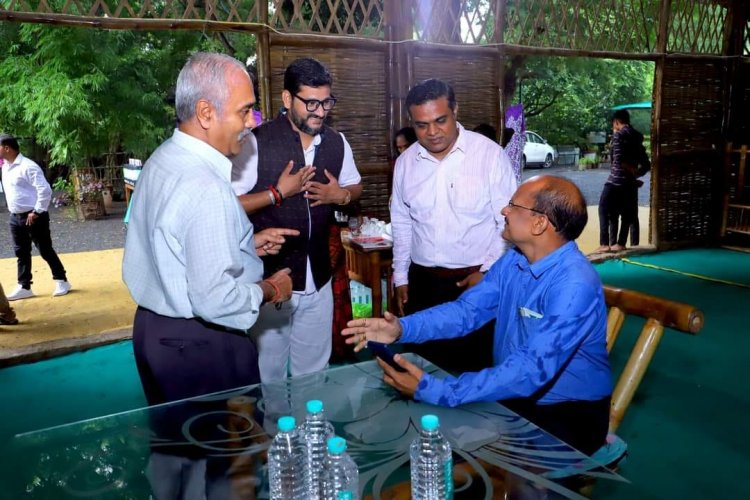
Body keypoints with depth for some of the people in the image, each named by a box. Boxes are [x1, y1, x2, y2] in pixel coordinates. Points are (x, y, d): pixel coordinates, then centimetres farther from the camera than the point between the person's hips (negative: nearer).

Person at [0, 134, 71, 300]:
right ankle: (24, 287, 19)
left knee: (45, 250, 1)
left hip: (33, 216, -8)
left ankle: (61, 281, 15)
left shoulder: (27, 166, -17)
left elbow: (45, 190, -22)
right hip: (15, 217, 8)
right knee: (21, 253, 11)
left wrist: (36, 212, -20)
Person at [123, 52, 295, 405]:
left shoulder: (163, 160, 3)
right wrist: (270, 291, -13)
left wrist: (247, 244, 9)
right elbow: (215, 299, -30)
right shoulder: (205, 186, -27)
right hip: (201, 345, -9)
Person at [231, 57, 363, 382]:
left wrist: (341, 195, -3)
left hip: (318, 280, 5)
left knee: (314, 372, 20)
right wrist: (277, 193, -20)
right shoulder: (257, 142, -14)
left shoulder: (337, 143, 3)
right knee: (268, 374, 12)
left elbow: (355, 187, 18)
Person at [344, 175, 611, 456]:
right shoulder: (513, 260, 0)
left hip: (568, 413, -6)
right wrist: (403, 328, -18)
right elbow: (467, 309, -1)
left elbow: (532, 369, -34)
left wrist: (433, 390, -36)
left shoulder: (575, 287, -27)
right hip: (513, 396, 7)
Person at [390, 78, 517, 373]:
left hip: (477, 281, -3)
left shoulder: (490, 154, -10)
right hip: (422, 282, 4)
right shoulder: (405, 162, 4)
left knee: (475, 363, 8)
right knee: (424, 361, 13)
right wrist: (400, 277, 14)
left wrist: (489, 272, -9)